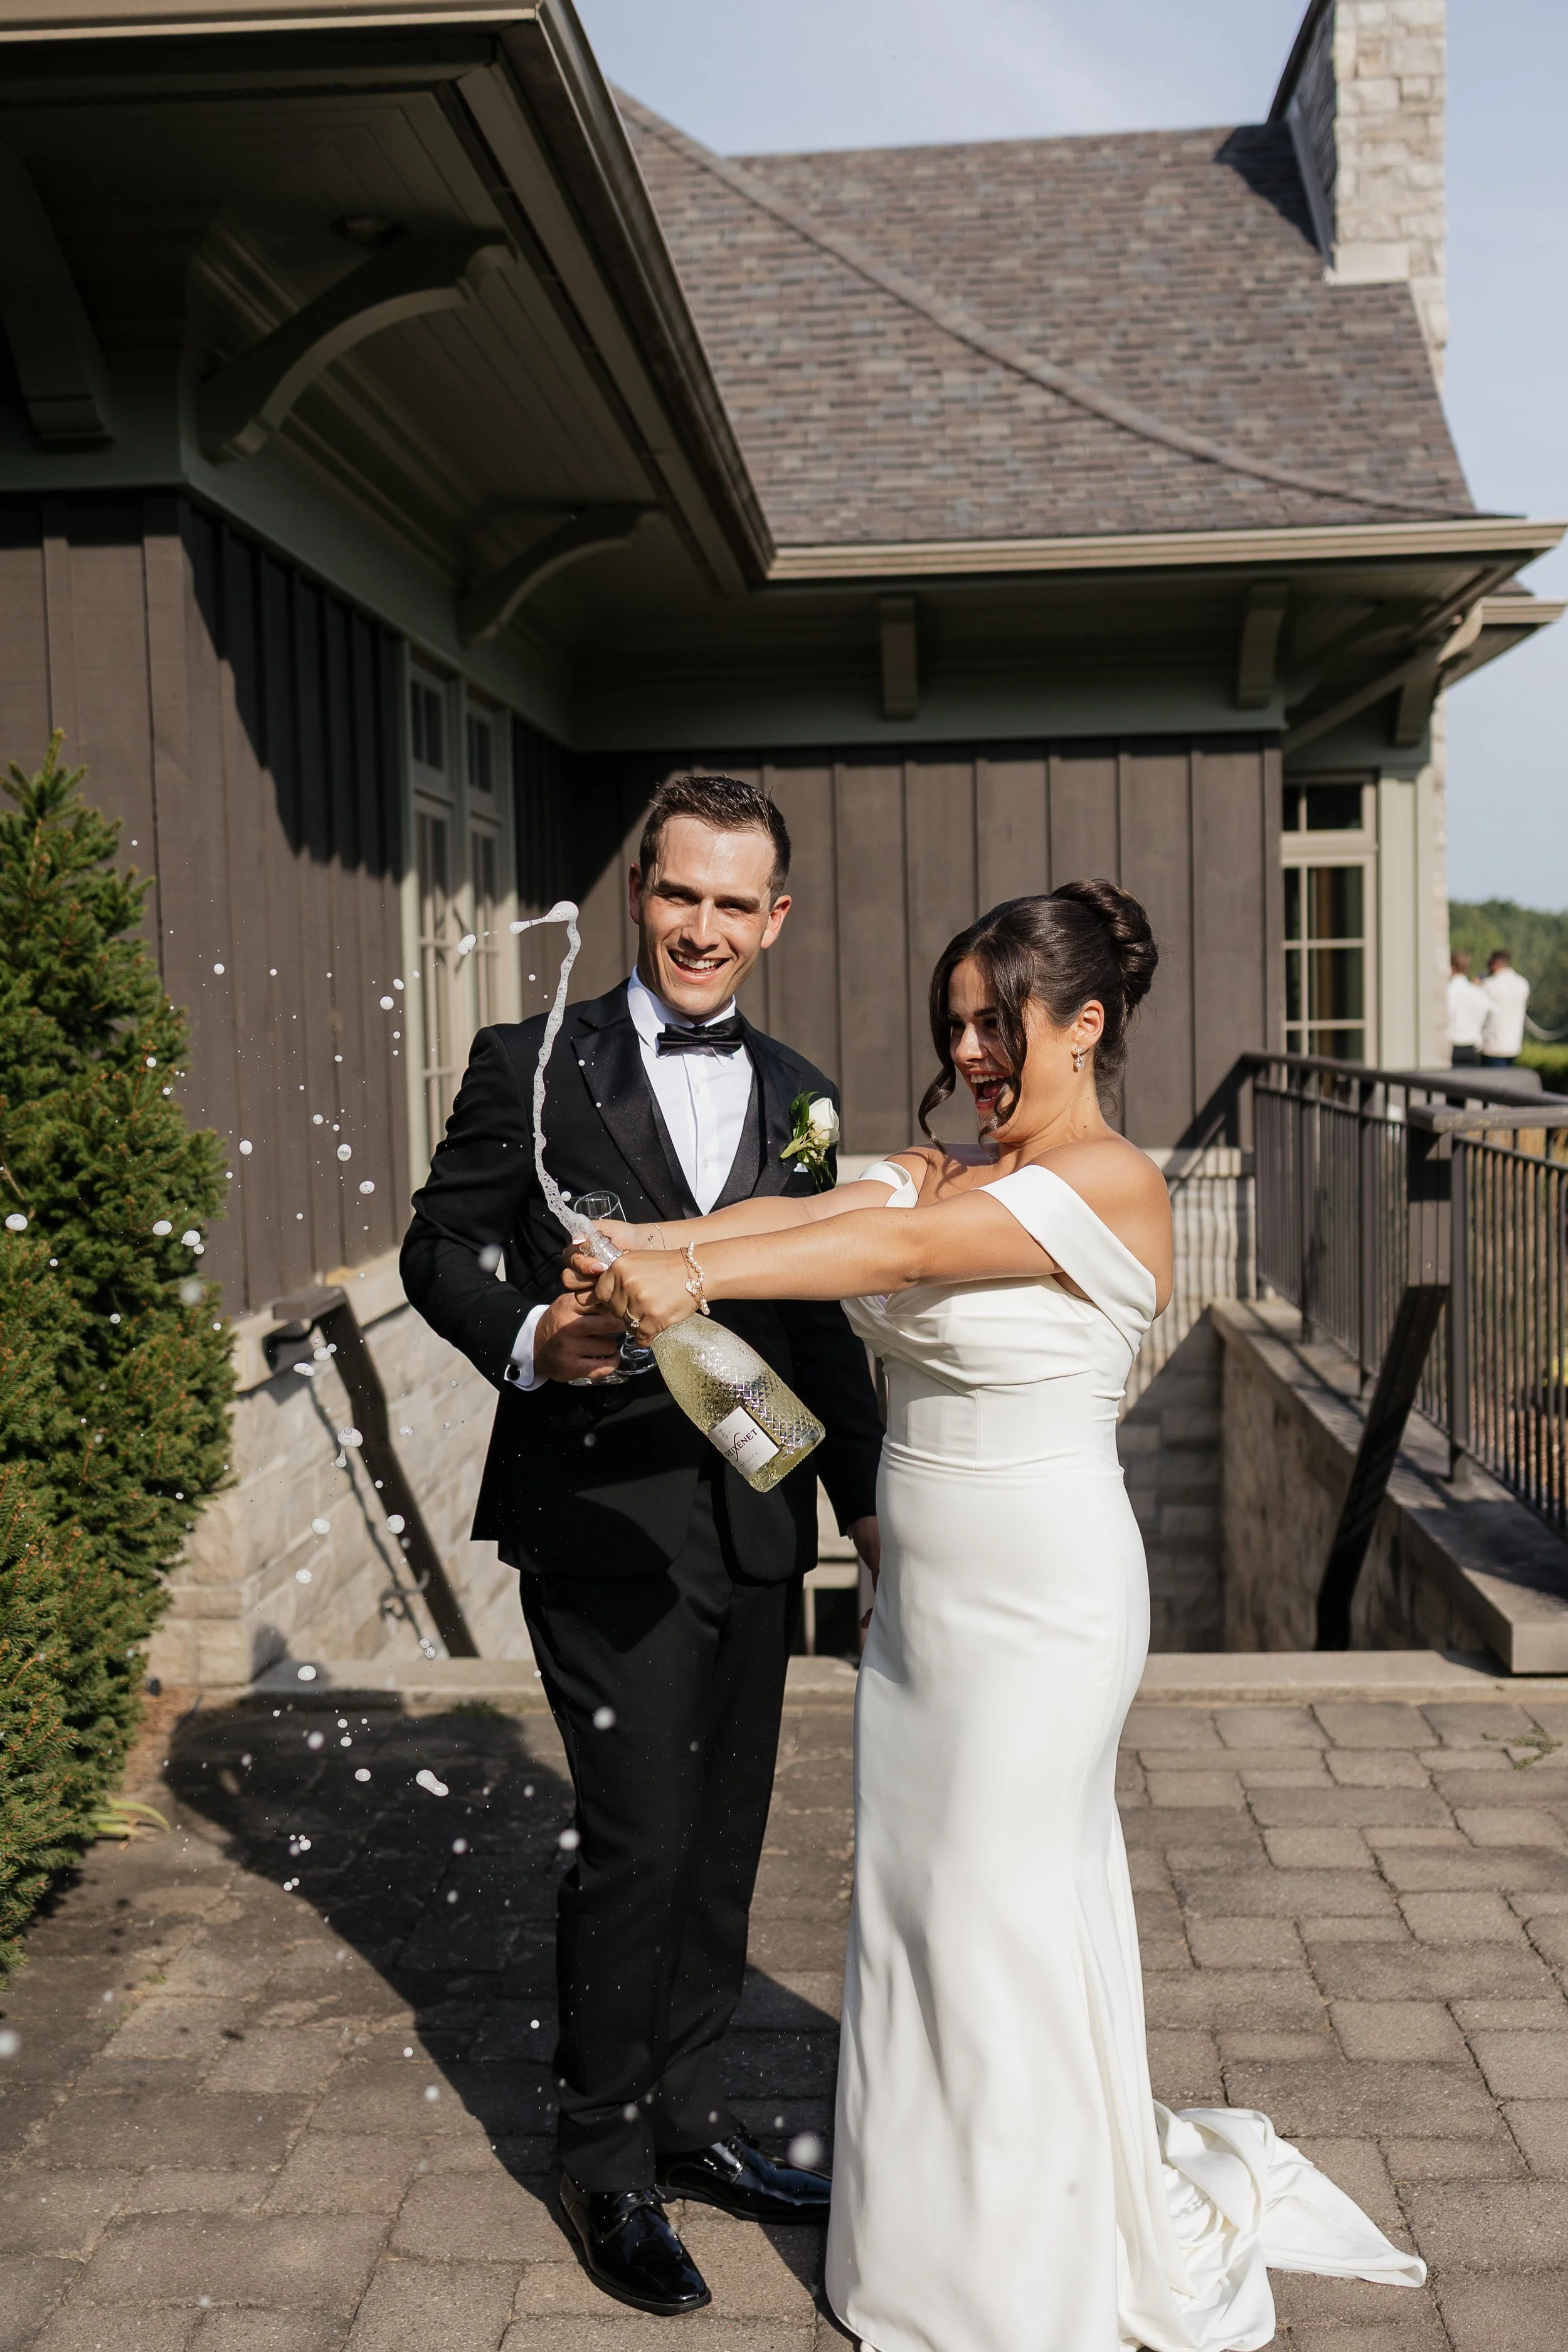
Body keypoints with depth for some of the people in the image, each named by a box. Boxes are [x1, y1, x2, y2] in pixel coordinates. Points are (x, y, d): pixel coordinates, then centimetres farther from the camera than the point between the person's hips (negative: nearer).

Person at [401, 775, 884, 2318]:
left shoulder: (795, 1094, 10)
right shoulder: (532, 1066, -4)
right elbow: (441, 1246, -3)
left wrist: (865, 1492, 15)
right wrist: (531, 1337, -22)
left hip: (752, 1522, 5)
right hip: (602, 1523, -5)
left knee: (722, 1845, 15)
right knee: (640, 1842, -3)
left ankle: (686, 2119, 34)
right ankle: (606, 2162, 19)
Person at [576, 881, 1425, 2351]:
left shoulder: (1113, 1186, -16)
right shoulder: (941, 1169, 7)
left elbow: (904, 1251, -28)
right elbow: (805, 1214, -9)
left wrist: (693, 1277, -35)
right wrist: (638, 1247, -25)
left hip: (1040, 1603, -7)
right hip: (925, 1587, 7)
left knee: (1002, 1909, 5)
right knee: (912, 1888, 15)